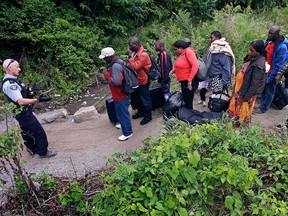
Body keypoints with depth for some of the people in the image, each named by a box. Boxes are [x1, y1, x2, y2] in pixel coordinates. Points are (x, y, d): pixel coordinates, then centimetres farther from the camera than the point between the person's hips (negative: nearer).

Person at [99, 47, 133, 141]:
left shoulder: (116, 66, -29)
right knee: (122, 111, 28)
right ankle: (124, 125, 49)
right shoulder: (117, 61, 4)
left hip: (120, 95, -10)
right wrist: (107, 70, 5)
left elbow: (115, 82, -33)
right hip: (122, 92, 10)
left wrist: (106, 73, -25)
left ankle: (127, 133, 20)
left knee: (122, 113, 5)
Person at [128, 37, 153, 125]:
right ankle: (141, 112, 40)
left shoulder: (143, 55, -24)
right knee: (140, 97, 22)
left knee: (145, 99, 5)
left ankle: (148, 116, 19)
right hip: (138, 80, 9)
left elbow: (135, 67, -30)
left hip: (143, 81, -9)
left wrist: (130, 56, -26)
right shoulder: (136, 52, 3)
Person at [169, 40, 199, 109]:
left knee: (188, 103, -2)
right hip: (183, 82, 9)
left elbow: (195, 65, -22)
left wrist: (189, 80, -24)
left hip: (189, 82, -8)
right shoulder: (180, 55, 9)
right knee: (185, 101, 16)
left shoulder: (188, 52, -14)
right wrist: (173, 70, 4)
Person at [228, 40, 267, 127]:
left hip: (247, 90, -9)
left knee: (244, 110, 12)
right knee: (237, 106, 24)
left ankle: (242, 125, 32)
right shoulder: (252, 57, -2)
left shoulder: (258, 65, -29)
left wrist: (247, 96, -19)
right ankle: (236, 121, 45)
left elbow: (255, 83, -25)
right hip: (240, 87, 9)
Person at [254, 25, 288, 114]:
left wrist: (271, 77, -18)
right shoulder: (269, 41, -1)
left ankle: (263, 108, 21)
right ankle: (262, 104, 35)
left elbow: (279, 64, -22)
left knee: (269, 91, 8)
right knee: (263, 89, 18)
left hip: (272, 73, -7)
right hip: (265, 70, 7)